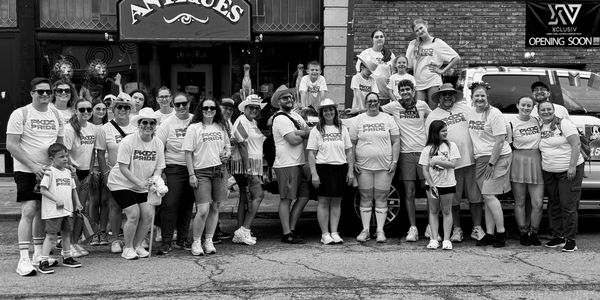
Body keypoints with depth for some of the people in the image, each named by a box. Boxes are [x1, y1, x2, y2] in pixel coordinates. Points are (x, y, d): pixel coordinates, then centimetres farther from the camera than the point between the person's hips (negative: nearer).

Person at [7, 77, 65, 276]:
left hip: (48, 171, 5)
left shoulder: (56, 115, 9)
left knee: (43, 212, 11)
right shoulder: (20, 114, -8)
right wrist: (34, 166, -17)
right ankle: (24, 260, -11)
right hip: (26, 170, -5)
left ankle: (39, 254, 23)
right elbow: (11, 145, -13)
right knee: (29, 211, -12)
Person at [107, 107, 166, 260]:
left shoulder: (158, 143, -2)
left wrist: (153, 180, -19)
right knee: (134, 214, -16)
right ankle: (127, 248, 4)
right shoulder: (128, 141, -18)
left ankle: (137, 246, 16)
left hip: (143, 186, 5)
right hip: (122, 183, -5)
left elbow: (158, 167, 3)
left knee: (149, 214, -6)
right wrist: (139, 182, -26)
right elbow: (123, 168, -19)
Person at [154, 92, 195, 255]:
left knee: (188, 205, 11)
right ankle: (166, 241, -2)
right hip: (174, 169, -3)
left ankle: (182, 239, 23)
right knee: (170, 204, -8)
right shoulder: (167, 123, -3)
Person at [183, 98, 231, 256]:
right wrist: (191, 174, -11)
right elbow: (188, 152, -5)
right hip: (201, 172, -5)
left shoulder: (221, 128, 13)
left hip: (219, 170, 5)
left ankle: (209, 241, 17)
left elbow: (228, 146, 25)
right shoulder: (193, 128, -2)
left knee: (215, 208, 6)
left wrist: (227, 154, 2)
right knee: (203, 210, -12)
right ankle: (196, 242, 4)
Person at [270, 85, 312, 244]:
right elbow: (293, 140, -19)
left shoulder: (295, 115, 17)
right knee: (286, 199, -4)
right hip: (286, 165, -9)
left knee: (304, 197, 9)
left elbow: (309, 132, 9)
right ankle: (286, 234, 1)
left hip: (298, 164, 9)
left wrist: (297, 132, -10)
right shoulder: (280, 118, -11)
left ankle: (291, 229, 17)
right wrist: (304, 134, 0)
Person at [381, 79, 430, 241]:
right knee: (409, 193, -2)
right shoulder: (394, 106, 3)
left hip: (423, 151, 0)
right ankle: (413, 228, 2)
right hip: (406, 154, 0)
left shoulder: (422, 105, 6)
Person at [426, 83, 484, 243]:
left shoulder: (464, 107, 11)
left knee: (475, 197, 2)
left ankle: (477, 228, 10)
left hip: (471, 160, 1)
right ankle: (457, 229, 15)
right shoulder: (432, 116, 7)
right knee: (453, 200, 5)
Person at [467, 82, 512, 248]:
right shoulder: (470, 113, 9)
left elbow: (500, 141, -14)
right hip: (480, 158, 7)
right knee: (487, 197, 5)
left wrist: (491, 164, -16)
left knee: (488, 194, -14)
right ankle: (489, 234, 8)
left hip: (498, 157, -7)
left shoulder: (494, 113, -11)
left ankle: (501, 233, -6)